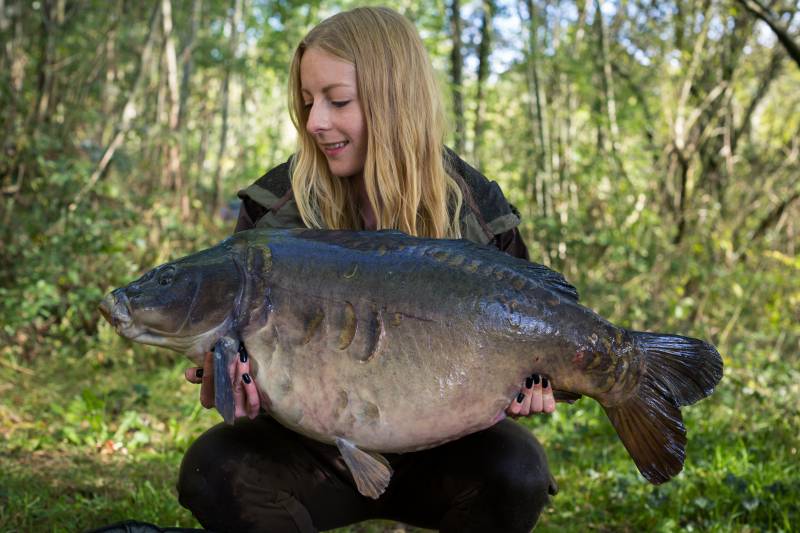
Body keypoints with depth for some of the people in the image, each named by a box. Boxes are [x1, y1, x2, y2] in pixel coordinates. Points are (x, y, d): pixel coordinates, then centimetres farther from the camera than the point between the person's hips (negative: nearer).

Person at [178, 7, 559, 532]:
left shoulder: (475, 212, -9)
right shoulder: (276, 208, -10)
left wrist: (524, 385, -22)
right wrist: (221, 378, -28)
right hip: (313, 446, 1)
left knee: (516, 473, -31)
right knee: (213, 469, -27)